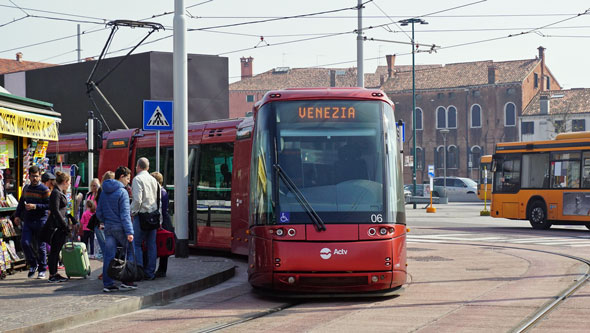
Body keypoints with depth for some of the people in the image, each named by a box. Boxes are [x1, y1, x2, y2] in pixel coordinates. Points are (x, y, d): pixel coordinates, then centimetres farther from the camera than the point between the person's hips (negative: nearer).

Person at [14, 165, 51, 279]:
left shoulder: (44, 190, -4)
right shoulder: (26, 188, 14)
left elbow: (50, 205, -11)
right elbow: (21, 203, 23)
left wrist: (35, 206, -19)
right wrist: (17, 215, 13)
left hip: (40, 221, -5)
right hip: (27, 221, 5)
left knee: (41, 246, 1)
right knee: (24, 242, -9)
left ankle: (42, 270, 13)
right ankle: (33, 264, 11)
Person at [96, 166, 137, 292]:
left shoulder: (104, 192, 10)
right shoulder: (122, 192, -11)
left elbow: (99, 212, 14)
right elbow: (125, 214, -16)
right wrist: (129, 232, -17)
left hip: (108, 228, 6)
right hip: (120, 228, -6)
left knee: (109, 256, 6)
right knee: (131, 251, 9)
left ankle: (107, 284, 4)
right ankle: (126, 280, 5)